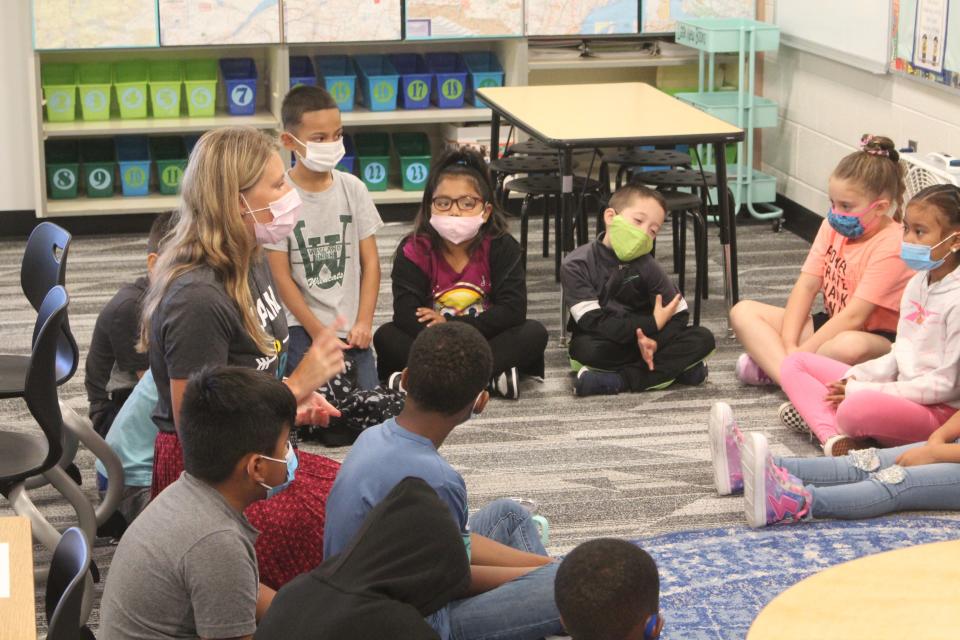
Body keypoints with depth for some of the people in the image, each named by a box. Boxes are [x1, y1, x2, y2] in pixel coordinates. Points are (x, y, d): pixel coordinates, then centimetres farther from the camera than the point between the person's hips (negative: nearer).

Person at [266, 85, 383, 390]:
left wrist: (363, 323, -3)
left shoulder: (352, 188, 2)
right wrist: (318, 332, -8)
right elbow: (281, 275, -6)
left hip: (352, 329, 3)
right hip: (304, 329, -3)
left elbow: (370, 261, 6)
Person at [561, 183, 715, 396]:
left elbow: (679, 313, -4)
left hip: (642, 341, 4)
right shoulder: (576, 266, -14)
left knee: (702, 338, -17)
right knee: (588, 349, -38)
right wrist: (652, 325, -21)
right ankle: (674, 369, -24)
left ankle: (618, 380, -26)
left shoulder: (645, 265, -3)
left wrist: (654, 340, -24)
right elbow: (594, 323, -22)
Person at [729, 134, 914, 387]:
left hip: (876, 338, -8)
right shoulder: (833, 227, 3)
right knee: (743, 312, -4)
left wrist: (800, 353, -26)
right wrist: (787, 345, -15)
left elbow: (853, 317, -25)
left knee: (848, 346, -44)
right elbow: (806, 285, -2)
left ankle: (771, 366, -23)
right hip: (830, 324, 8)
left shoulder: (890, 247, -20)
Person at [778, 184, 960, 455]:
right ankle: (836, 438, -18)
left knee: (860, 407, -42)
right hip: (903, 389, 10)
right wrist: (854, 379, -3)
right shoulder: (918, 283, 11)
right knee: (795, 363, 6)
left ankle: (817, 413, -8)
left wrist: (863, 390, -17)